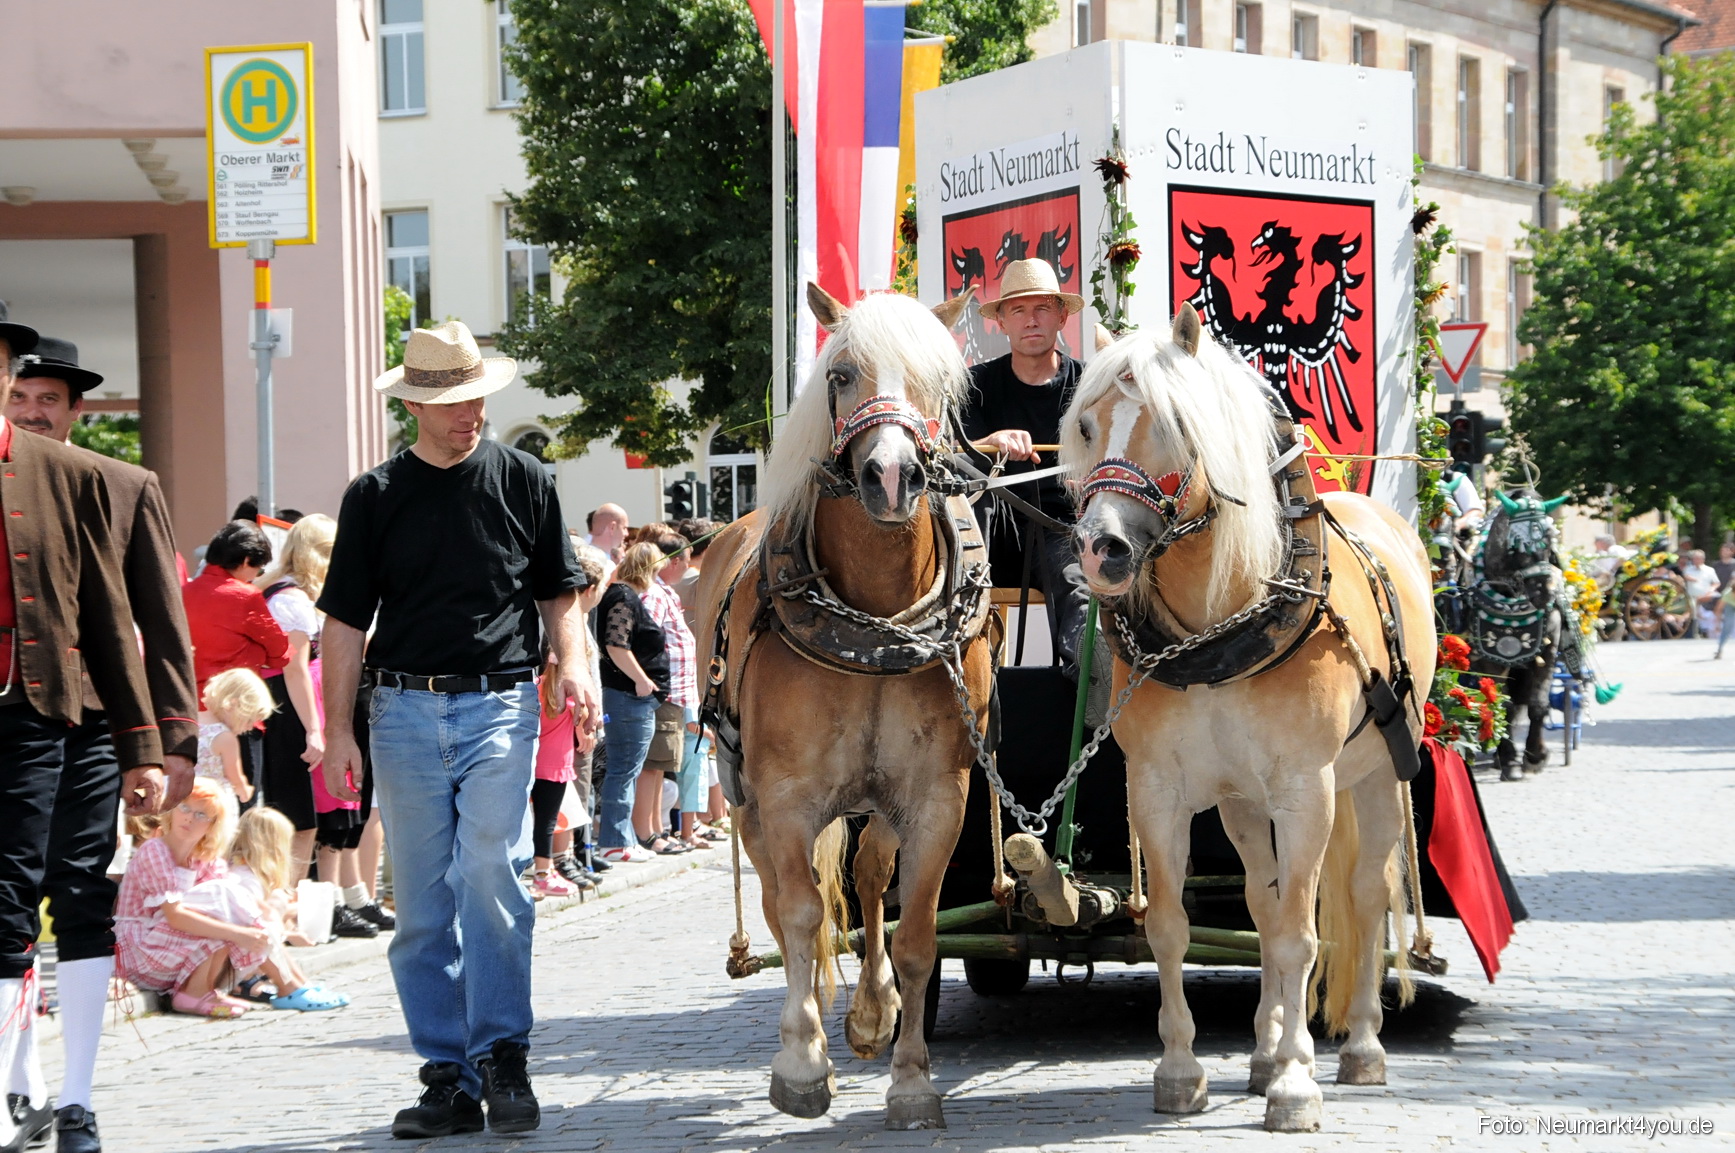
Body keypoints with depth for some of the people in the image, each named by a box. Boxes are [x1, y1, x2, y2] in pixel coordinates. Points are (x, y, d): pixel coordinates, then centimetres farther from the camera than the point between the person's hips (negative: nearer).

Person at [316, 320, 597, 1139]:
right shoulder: (375, 496, 6)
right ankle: (449, 1078, 9)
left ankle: (503, 1056, -6)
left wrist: (571, 666, -5)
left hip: (500, 707, -1)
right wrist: (337, 731, 1)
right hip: (405, 710, 2)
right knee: (421, 905, 3)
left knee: (492, 874, -16)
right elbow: (346, 619, 7)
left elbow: (557, 590, 13)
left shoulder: (522, 480, 5)